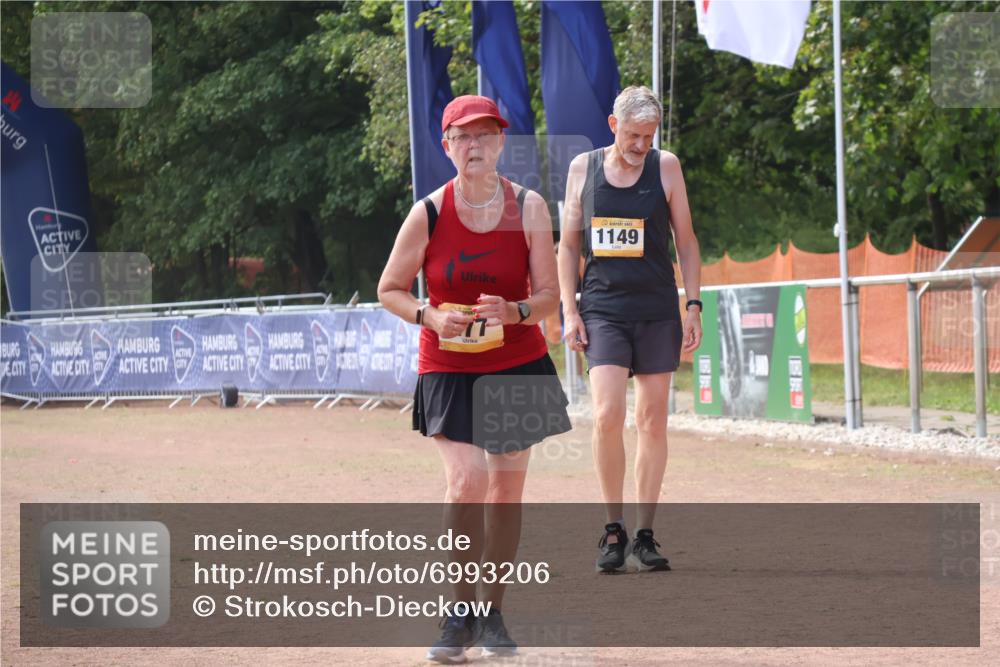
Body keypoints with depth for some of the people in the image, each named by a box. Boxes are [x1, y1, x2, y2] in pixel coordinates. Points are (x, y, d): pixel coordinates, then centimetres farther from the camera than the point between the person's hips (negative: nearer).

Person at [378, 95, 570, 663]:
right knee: (466, 481, -17)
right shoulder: (428, 214, -7)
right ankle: (462, 613, -5)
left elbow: (550, 295, -4)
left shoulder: (529, 208, -4)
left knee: (507, 488, 5)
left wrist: (514, 311, -25)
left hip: (518, 365, 2)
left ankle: (494, 613, 18)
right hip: (449, 370, -2)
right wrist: (429, 316, -18)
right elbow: (390, 289, 2)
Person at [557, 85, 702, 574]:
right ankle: (613, 530, -1)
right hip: (602, 310, -1)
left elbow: (686, 241, 7)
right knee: (607, 417, -15)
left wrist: (693, 306, 1)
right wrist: (569, 309, 1)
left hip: (658, 313, 1)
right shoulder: (583, 168, 4)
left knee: (652, 423, 2)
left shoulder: (666, 167, 2)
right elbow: (568, 245, 9)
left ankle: (644, 537, 9)